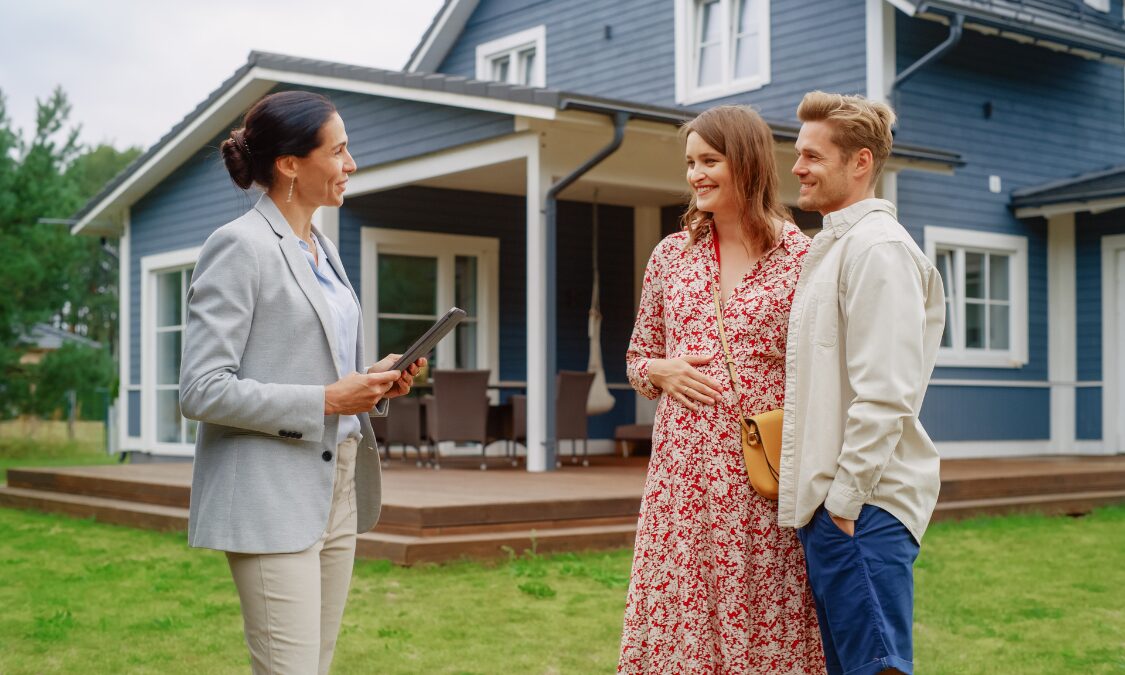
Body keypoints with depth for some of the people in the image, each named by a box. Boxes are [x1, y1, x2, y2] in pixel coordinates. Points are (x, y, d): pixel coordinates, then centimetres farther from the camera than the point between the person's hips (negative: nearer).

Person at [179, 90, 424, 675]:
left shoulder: (323, 249, 16)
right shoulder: (239, 246, -11)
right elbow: (201, 391, -16)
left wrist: (372, 382, 5)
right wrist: (327, 400, -17)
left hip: (336, 490, 8)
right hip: (272, 500, -8)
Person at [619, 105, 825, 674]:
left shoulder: (800, 258, -1)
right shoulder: (671, 255, 10)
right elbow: (637, 360, 19)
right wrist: (662, 371, -4)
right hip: (681, 478, 3)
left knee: (762, 629, 2)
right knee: (677, 624, 5)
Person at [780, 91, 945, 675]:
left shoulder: (877, 245, -12)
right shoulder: (831, 246, 19)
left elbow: (885, 393, -19)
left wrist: (845, 498, -18)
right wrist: (814, 494, 16)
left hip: (862, 506, -10)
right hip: (826, 501, 10)